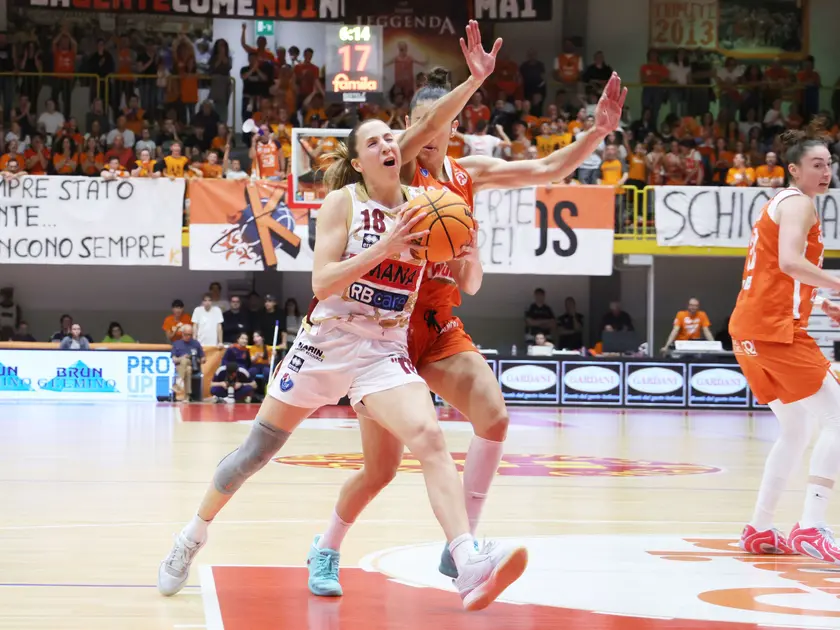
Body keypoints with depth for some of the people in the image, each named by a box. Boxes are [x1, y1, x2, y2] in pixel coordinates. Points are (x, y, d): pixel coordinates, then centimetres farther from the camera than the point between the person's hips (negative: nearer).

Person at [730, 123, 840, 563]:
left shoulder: (777, 203, 23)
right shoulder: (799, 203, -6)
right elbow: (789, 261, -23)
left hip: (749, 329, 10)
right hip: (776, 327, -10)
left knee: (796, 431, 18)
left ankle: (759, 530, 18)